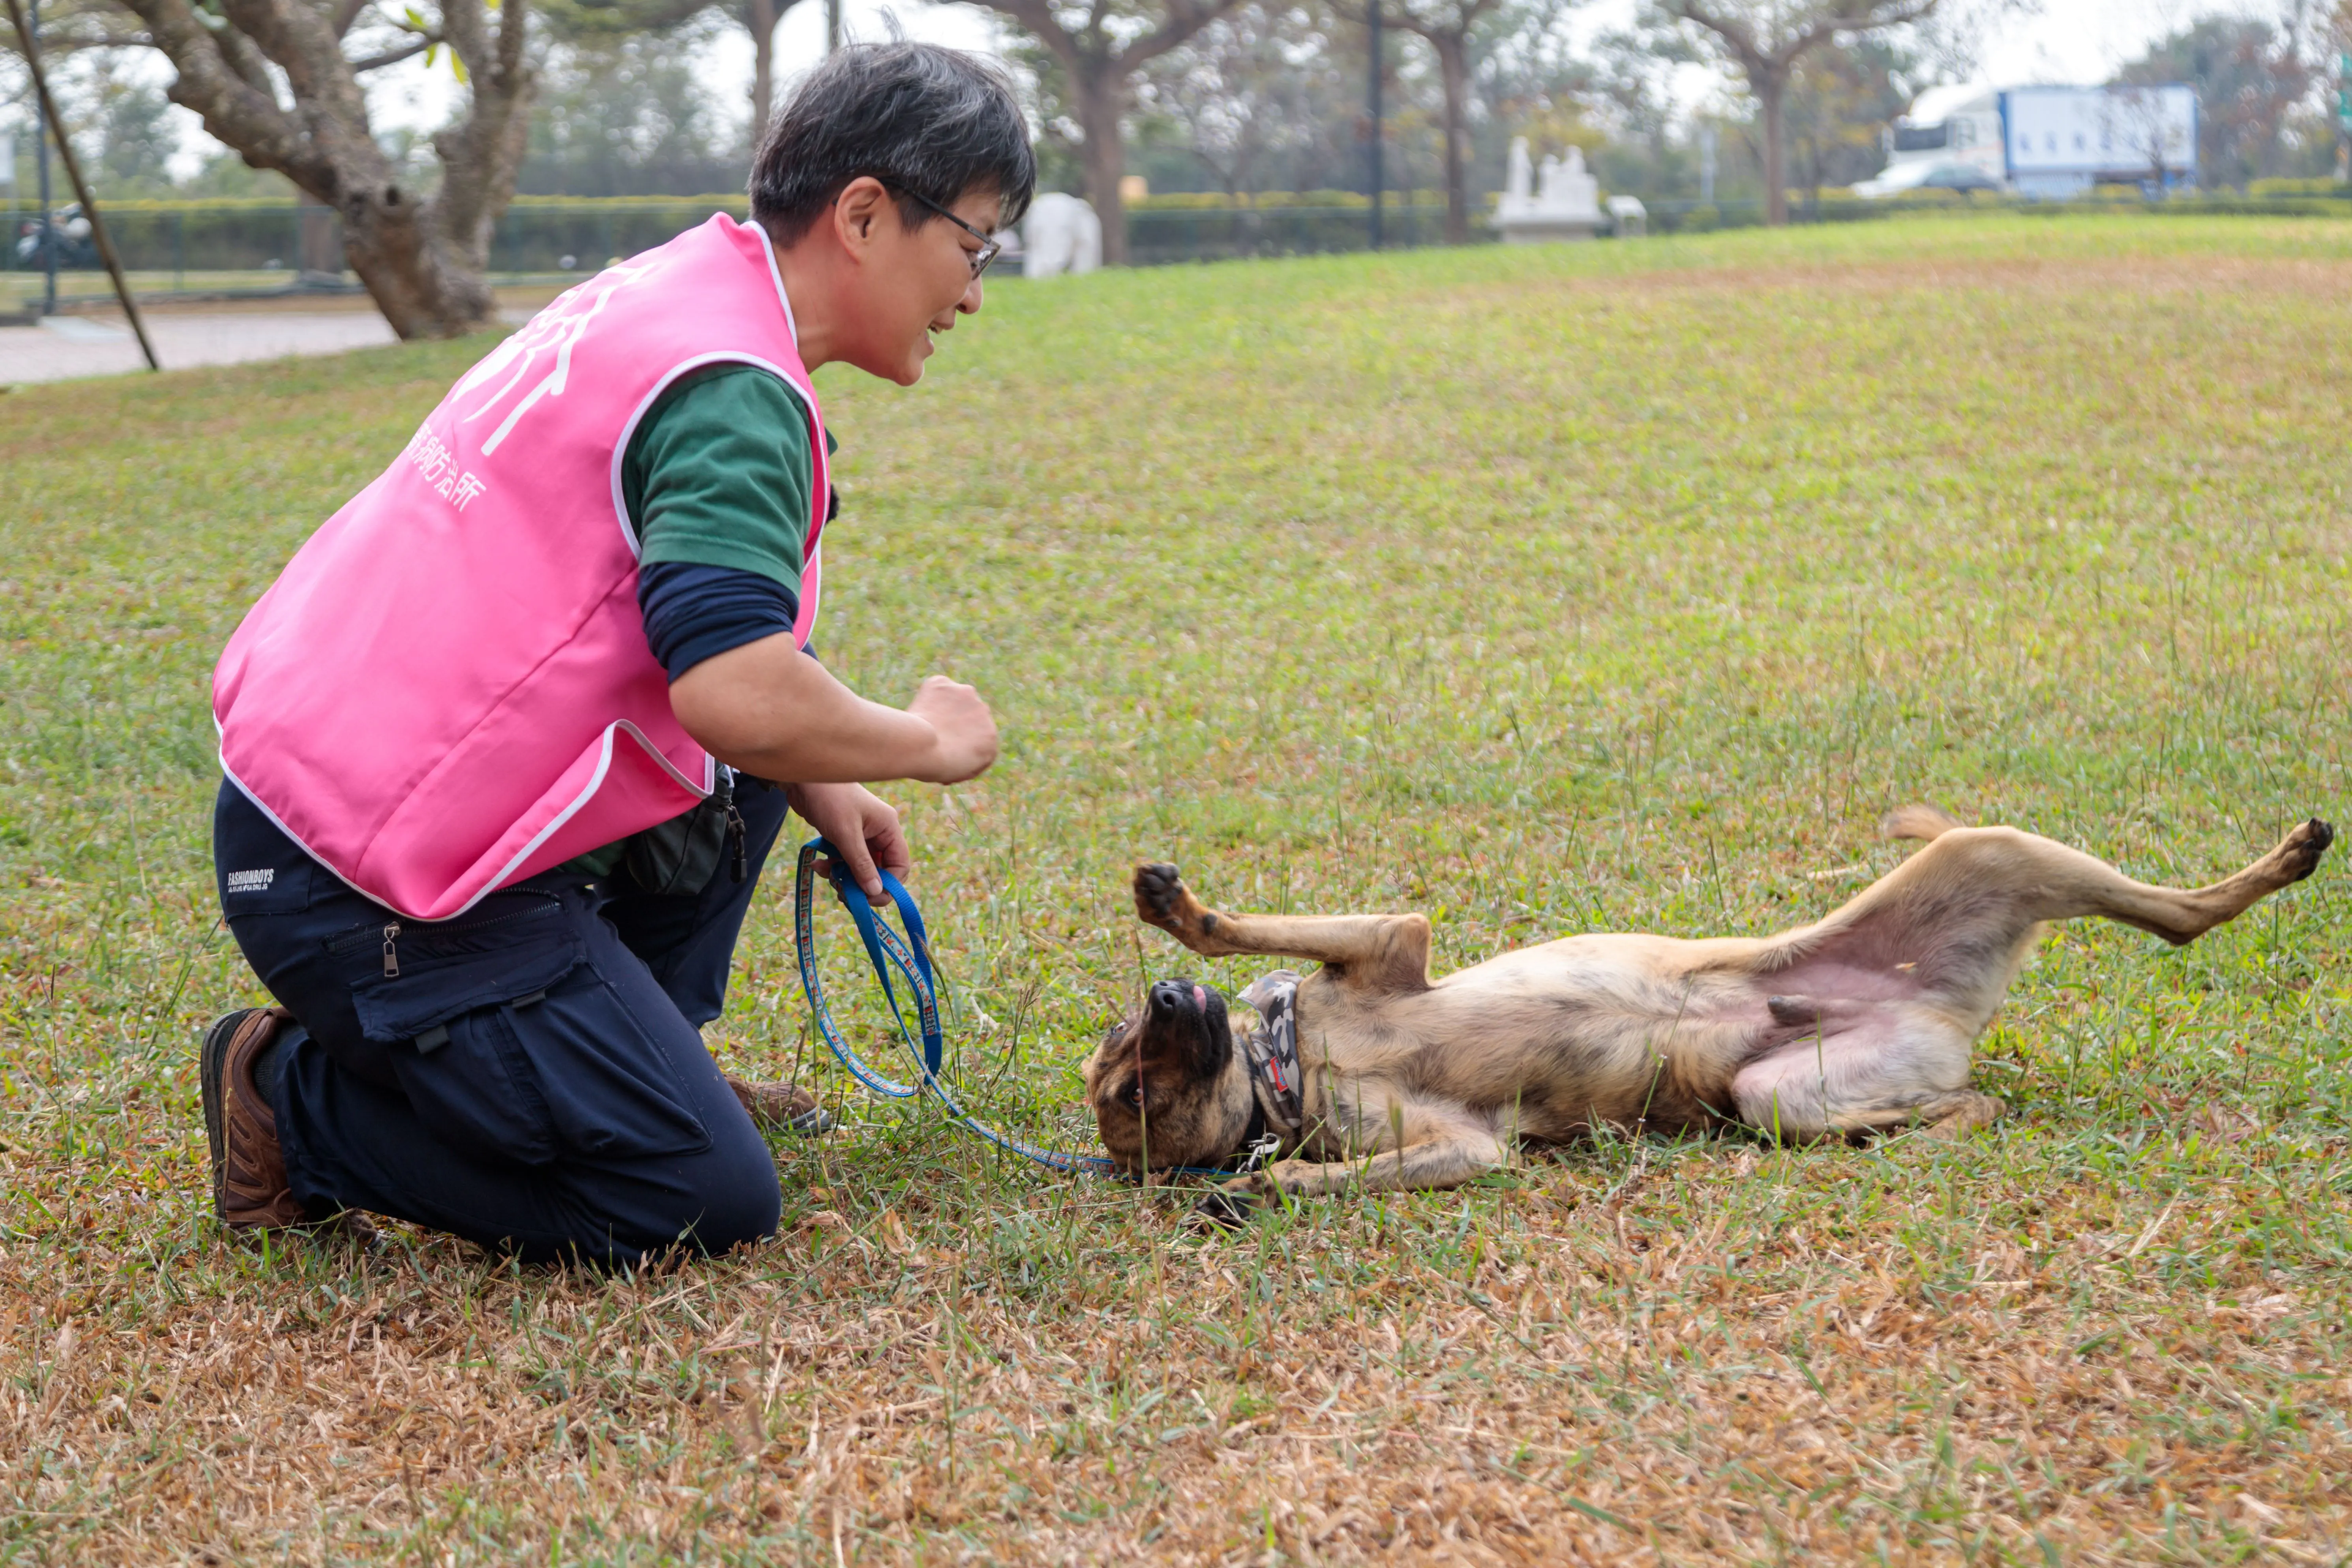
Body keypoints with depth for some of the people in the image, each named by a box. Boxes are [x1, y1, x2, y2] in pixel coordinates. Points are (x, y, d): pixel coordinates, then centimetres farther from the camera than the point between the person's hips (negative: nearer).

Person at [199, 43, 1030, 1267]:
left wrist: (812, 783, 17)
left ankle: (639, 1060, 23)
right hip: (369, 890, -10)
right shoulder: (732, 388, -19)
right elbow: (741, 696, -31)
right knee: (712, 1204, -7)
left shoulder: (681, 290, 12)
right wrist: (930, 742, -11)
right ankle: (301, 1103, 3)